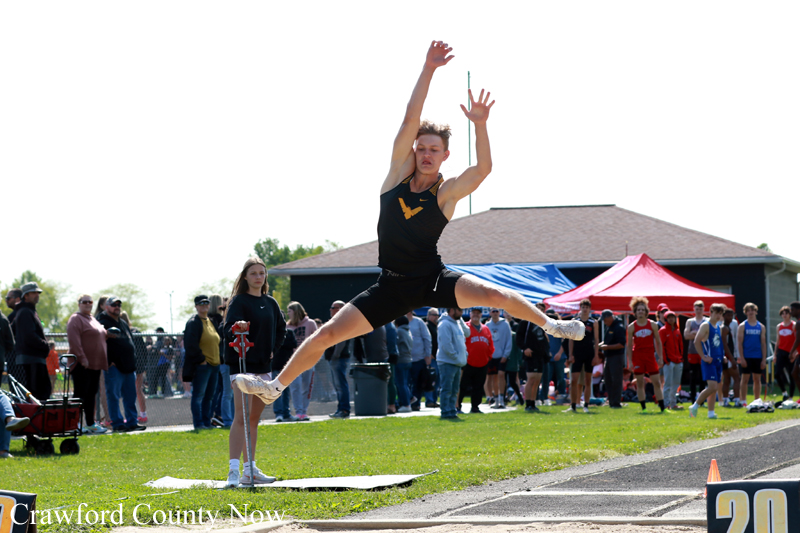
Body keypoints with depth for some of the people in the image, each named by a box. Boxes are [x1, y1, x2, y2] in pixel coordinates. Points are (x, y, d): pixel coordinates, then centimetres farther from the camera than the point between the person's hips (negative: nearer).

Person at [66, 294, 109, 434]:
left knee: (91, 394, 12)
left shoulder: (93, 320, 20)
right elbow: (73, 340, -19)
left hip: (95, 364, 9)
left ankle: (90, 424, 17)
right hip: (82, 365, -9)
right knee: (80, 395, -9)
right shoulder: (76, 319, -8)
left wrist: (108, 334, 9)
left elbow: (102, 337, 31)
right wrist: (82, 358, -24)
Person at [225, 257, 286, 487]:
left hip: (263, 365, 7)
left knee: (254, 418, 12)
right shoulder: (239, 301, -7)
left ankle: (250, 469, 17)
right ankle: (233, 470, -22)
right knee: (241, 416, -17)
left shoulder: (270, 303, 12)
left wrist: (273, 348, 10)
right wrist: (236, 329, -42)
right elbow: (229, 327, -20)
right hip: (243, 364, -7)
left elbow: (281, 328, 25)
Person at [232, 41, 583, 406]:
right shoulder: (400, 170, 2)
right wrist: (428, 69, -15)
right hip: (392, 286, 2)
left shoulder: (448, 192, -6)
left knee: (494, 295, -24)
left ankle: (550, 325, 0)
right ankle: (277, 386, 8)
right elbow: (410, 119, -9)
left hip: (433, 279, -2)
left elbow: (483, 168, -24)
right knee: (328, 334, -4)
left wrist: (480, 125, -36)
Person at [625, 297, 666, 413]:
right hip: (638, 356, 0)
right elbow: (629, 345, 3)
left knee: (657, 382, -2)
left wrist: (660, 357, 1)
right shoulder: (631, 327, 1)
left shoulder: (652, 325, 3)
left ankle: (662, 407, -1)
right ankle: (643, 407, 7)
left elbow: (658, 342, 7)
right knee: (640, 383, 1)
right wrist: (630, 361, -4)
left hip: (650, 356, 0)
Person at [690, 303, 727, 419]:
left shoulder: (718, 327, 17)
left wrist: (722, 355, 14)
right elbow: (696, 341, -15)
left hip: (718, 360, 8)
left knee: (715, 388, 7)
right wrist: (704, 357, -17)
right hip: (709, 361, -8)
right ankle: (695, 406, -7)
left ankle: (711, 413, 9)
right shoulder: (705, 325, -8)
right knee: (712, 386, -17)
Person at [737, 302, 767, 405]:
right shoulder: (742, 326, 1)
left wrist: (764, 359, 2)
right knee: (745, 379, -2)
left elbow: (763, 344, 9)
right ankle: (743, 401, 3)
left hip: (758, 357, 3)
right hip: (746, 357, -3)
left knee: (757, 380, 5)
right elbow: (740, 343, -3)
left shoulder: (761, 327, 9)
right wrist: (741, 358, -11)